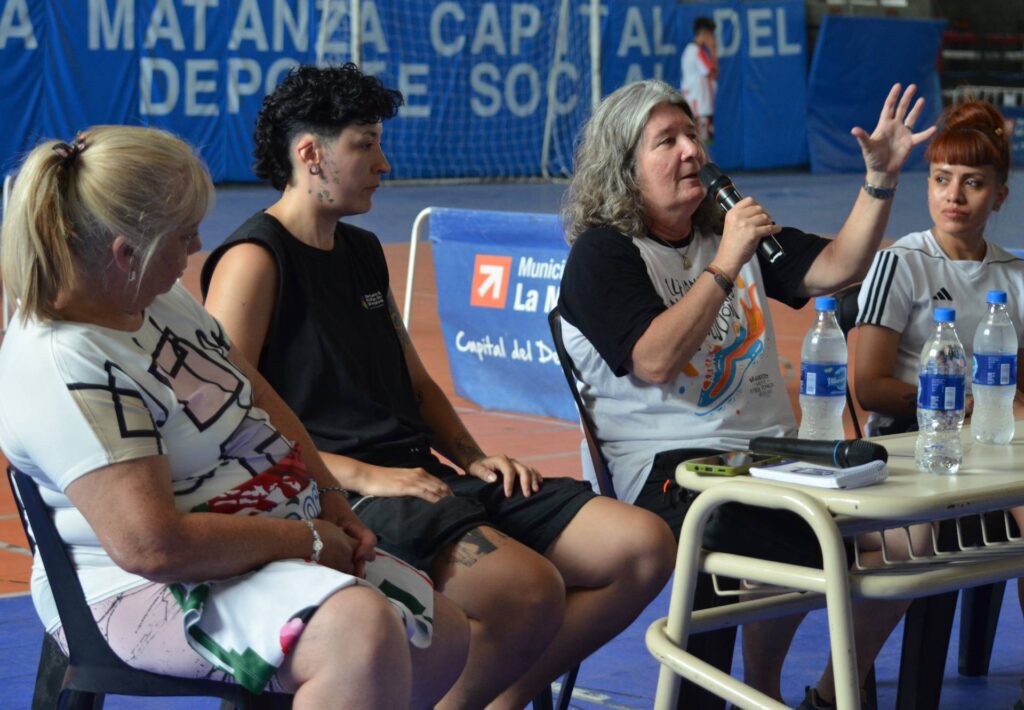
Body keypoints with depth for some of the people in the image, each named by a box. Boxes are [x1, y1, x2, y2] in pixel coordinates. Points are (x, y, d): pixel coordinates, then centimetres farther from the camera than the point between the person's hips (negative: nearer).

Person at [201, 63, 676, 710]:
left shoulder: (363, 251, 22)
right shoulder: (253, 262, -6)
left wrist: (474, 460, 11)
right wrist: (360, 475, -19)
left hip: (420, 476, 9)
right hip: (340, 498, -9)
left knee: (645, 546, -5)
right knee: (531, 589, -34)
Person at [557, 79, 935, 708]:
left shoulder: (735, 227, 20)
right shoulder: (602, 253, -3)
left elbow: (836, 269, 12)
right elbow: (655, 362, -17)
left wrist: (882, 178, 0)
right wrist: (726, 264, -17)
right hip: (667, 468, -7)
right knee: (806, 550, -33)